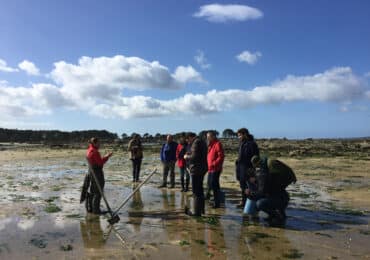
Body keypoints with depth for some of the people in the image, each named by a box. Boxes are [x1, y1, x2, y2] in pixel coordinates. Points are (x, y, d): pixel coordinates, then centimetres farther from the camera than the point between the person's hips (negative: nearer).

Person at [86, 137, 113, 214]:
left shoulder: (89, 150, 11)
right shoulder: (95, 152, -19)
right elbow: (100, 162, -18)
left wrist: (105, 156, 11)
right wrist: (107, 156, -8)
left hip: (91, 171, 10)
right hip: (97, 172, -10)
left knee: (92, 191, 17)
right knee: (98, 192, -2)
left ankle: (90, 208, 24)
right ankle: (96, 209, 3)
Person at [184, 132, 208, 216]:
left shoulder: (196, 142, -15)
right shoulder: (202, 142, 16)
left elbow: (195, 157, -23)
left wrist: (187, 157, -6)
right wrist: (189, 154, 15)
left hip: (196, 169, -11)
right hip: (202, 168, 11)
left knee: (196, 191, -4)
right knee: (200, 189, 19)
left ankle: (197, 212, 2)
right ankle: (201, 209, 29)